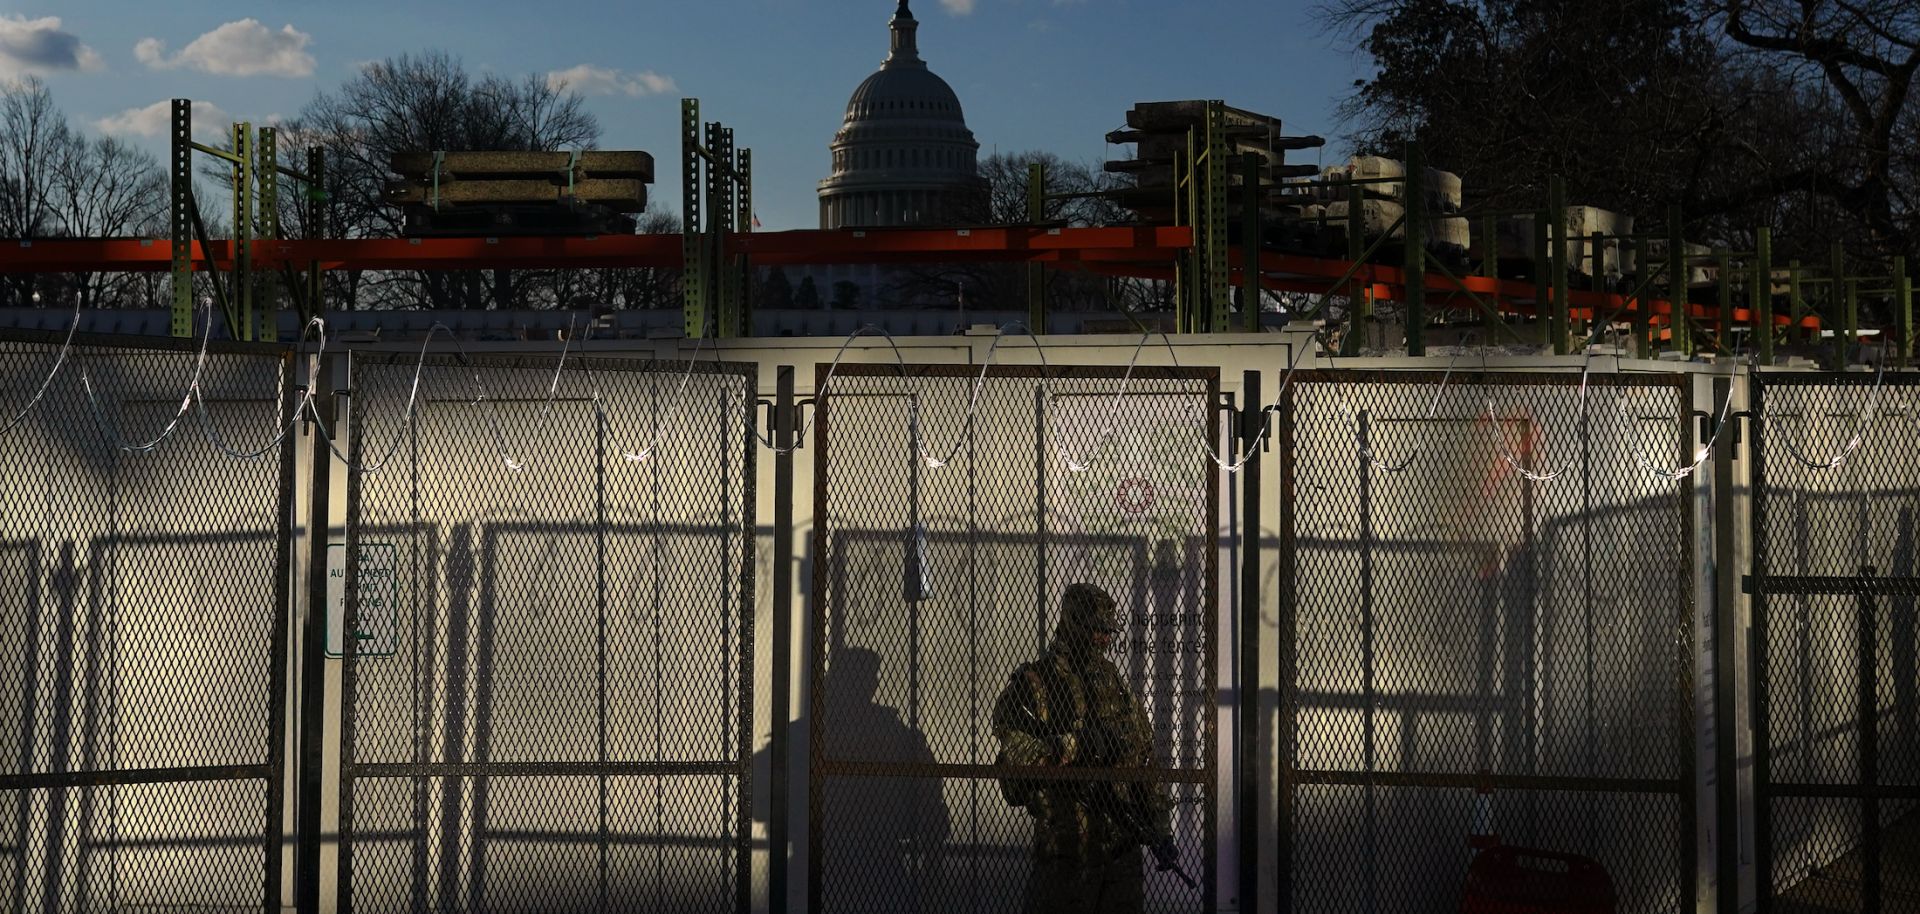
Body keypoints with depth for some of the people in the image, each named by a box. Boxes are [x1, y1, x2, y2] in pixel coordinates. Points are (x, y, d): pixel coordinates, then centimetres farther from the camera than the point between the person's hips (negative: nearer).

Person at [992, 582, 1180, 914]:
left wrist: (1159, 829, 9)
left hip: (1124, 842, 5)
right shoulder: (1032, 683, -5)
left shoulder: (1114, 682, 13)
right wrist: (1076, 744, -23)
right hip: (1066, 846, -5)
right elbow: (1015, 749, -20)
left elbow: (1146, 761, 14)